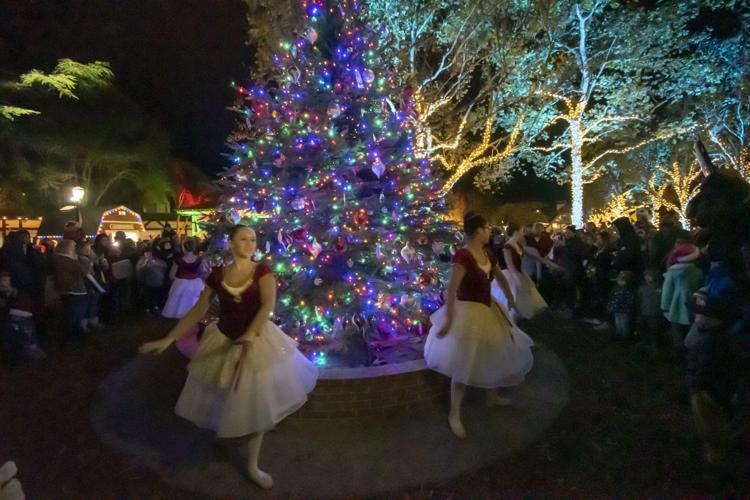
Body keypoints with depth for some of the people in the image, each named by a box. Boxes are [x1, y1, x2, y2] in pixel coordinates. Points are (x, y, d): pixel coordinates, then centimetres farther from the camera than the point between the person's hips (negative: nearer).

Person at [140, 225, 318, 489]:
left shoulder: (262, 270, -12)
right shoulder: (217, 275, -5)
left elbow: (268, 303, -27)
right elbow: (197, 310, 0)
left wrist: (251, 334, -43)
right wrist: (168, 339, -5)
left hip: (258, 341, -1)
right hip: (223, 341, 2)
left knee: (255, 403, 7)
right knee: (224, 398, 16)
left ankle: (252, 466, 24)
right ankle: (225, 426, 53)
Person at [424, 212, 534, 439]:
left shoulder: (487, 254, 2)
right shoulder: (462, 256, -24)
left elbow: (500, 277, 20)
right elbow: (451, 290, -28)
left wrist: (510, 298, 27)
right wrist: (448, 319, -29)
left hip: (488, 309, 9)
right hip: (468, 312, -9)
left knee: (494, 355, 23)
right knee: (464, 364, -1)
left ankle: (492, 395, 47)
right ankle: (454, 415, 14)